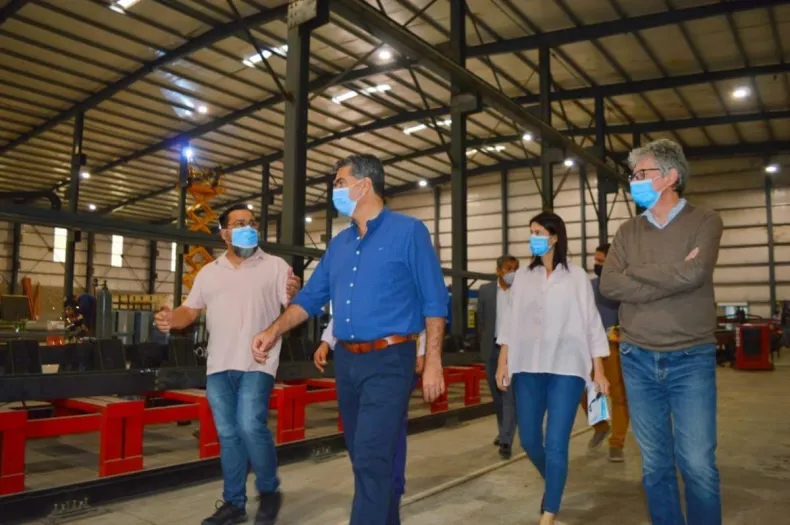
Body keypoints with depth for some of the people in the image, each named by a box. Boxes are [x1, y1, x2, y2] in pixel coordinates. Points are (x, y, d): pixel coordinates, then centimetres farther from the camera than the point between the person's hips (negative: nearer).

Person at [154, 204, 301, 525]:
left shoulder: (275, 266, 0)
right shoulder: (209, 272, 13)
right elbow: (190, 310, 16)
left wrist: (295, 297, -31)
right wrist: (171, 320, -7)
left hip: (257, 363, -5)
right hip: (219, 366, 5)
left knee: (251, 426, -16)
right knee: (228, 434, 11)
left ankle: (269, 491, 10)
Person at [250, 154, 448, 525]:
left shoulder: (408, 231, -5)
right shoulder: (339, 244, 13)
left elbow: (434, 301, -7)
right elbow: (311, 297, 16)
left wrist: (433, 362, -12)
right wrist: (274, 331, 4)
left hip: (388, 360, -7)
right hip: (345, 361, 7)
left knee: (372, 458, -9)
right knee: (364, 457, 16)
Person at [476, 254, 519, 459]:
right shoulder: (485, 290, 4)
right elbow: (481, 320, 9)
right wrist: (484, 345, 8)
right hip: (493, 348, 3)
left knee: (510, 394, -7)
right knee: (497, 393, 14)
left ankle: (506, 441, -6)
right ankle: (503, 430, 34)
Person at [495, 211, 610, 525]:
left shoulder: (576, 277, 1)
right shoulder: (523, 277, 9)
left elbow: (591, 324, 1)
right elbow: (511, 323, 10)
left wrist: (599, 371, -2)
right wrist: (503, 362, 4)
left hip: (566, 369, -3)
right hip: (528, 369, 4)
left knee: (556, 445, -5)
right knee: (529, 440, 11)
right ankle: (554, 485, 40)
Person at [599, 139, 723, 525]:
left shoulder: (705, 222, 0)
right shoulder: (627, 231, 9)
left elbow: (694, 274, -19)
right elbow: (608, 285, -6)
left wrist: (635, 274, -8)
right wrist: (672, 278, -11)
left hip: (691, 360, -3)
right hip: (638, 361, 3)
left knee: (698, 464, 0)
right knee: (654, 464, 11)